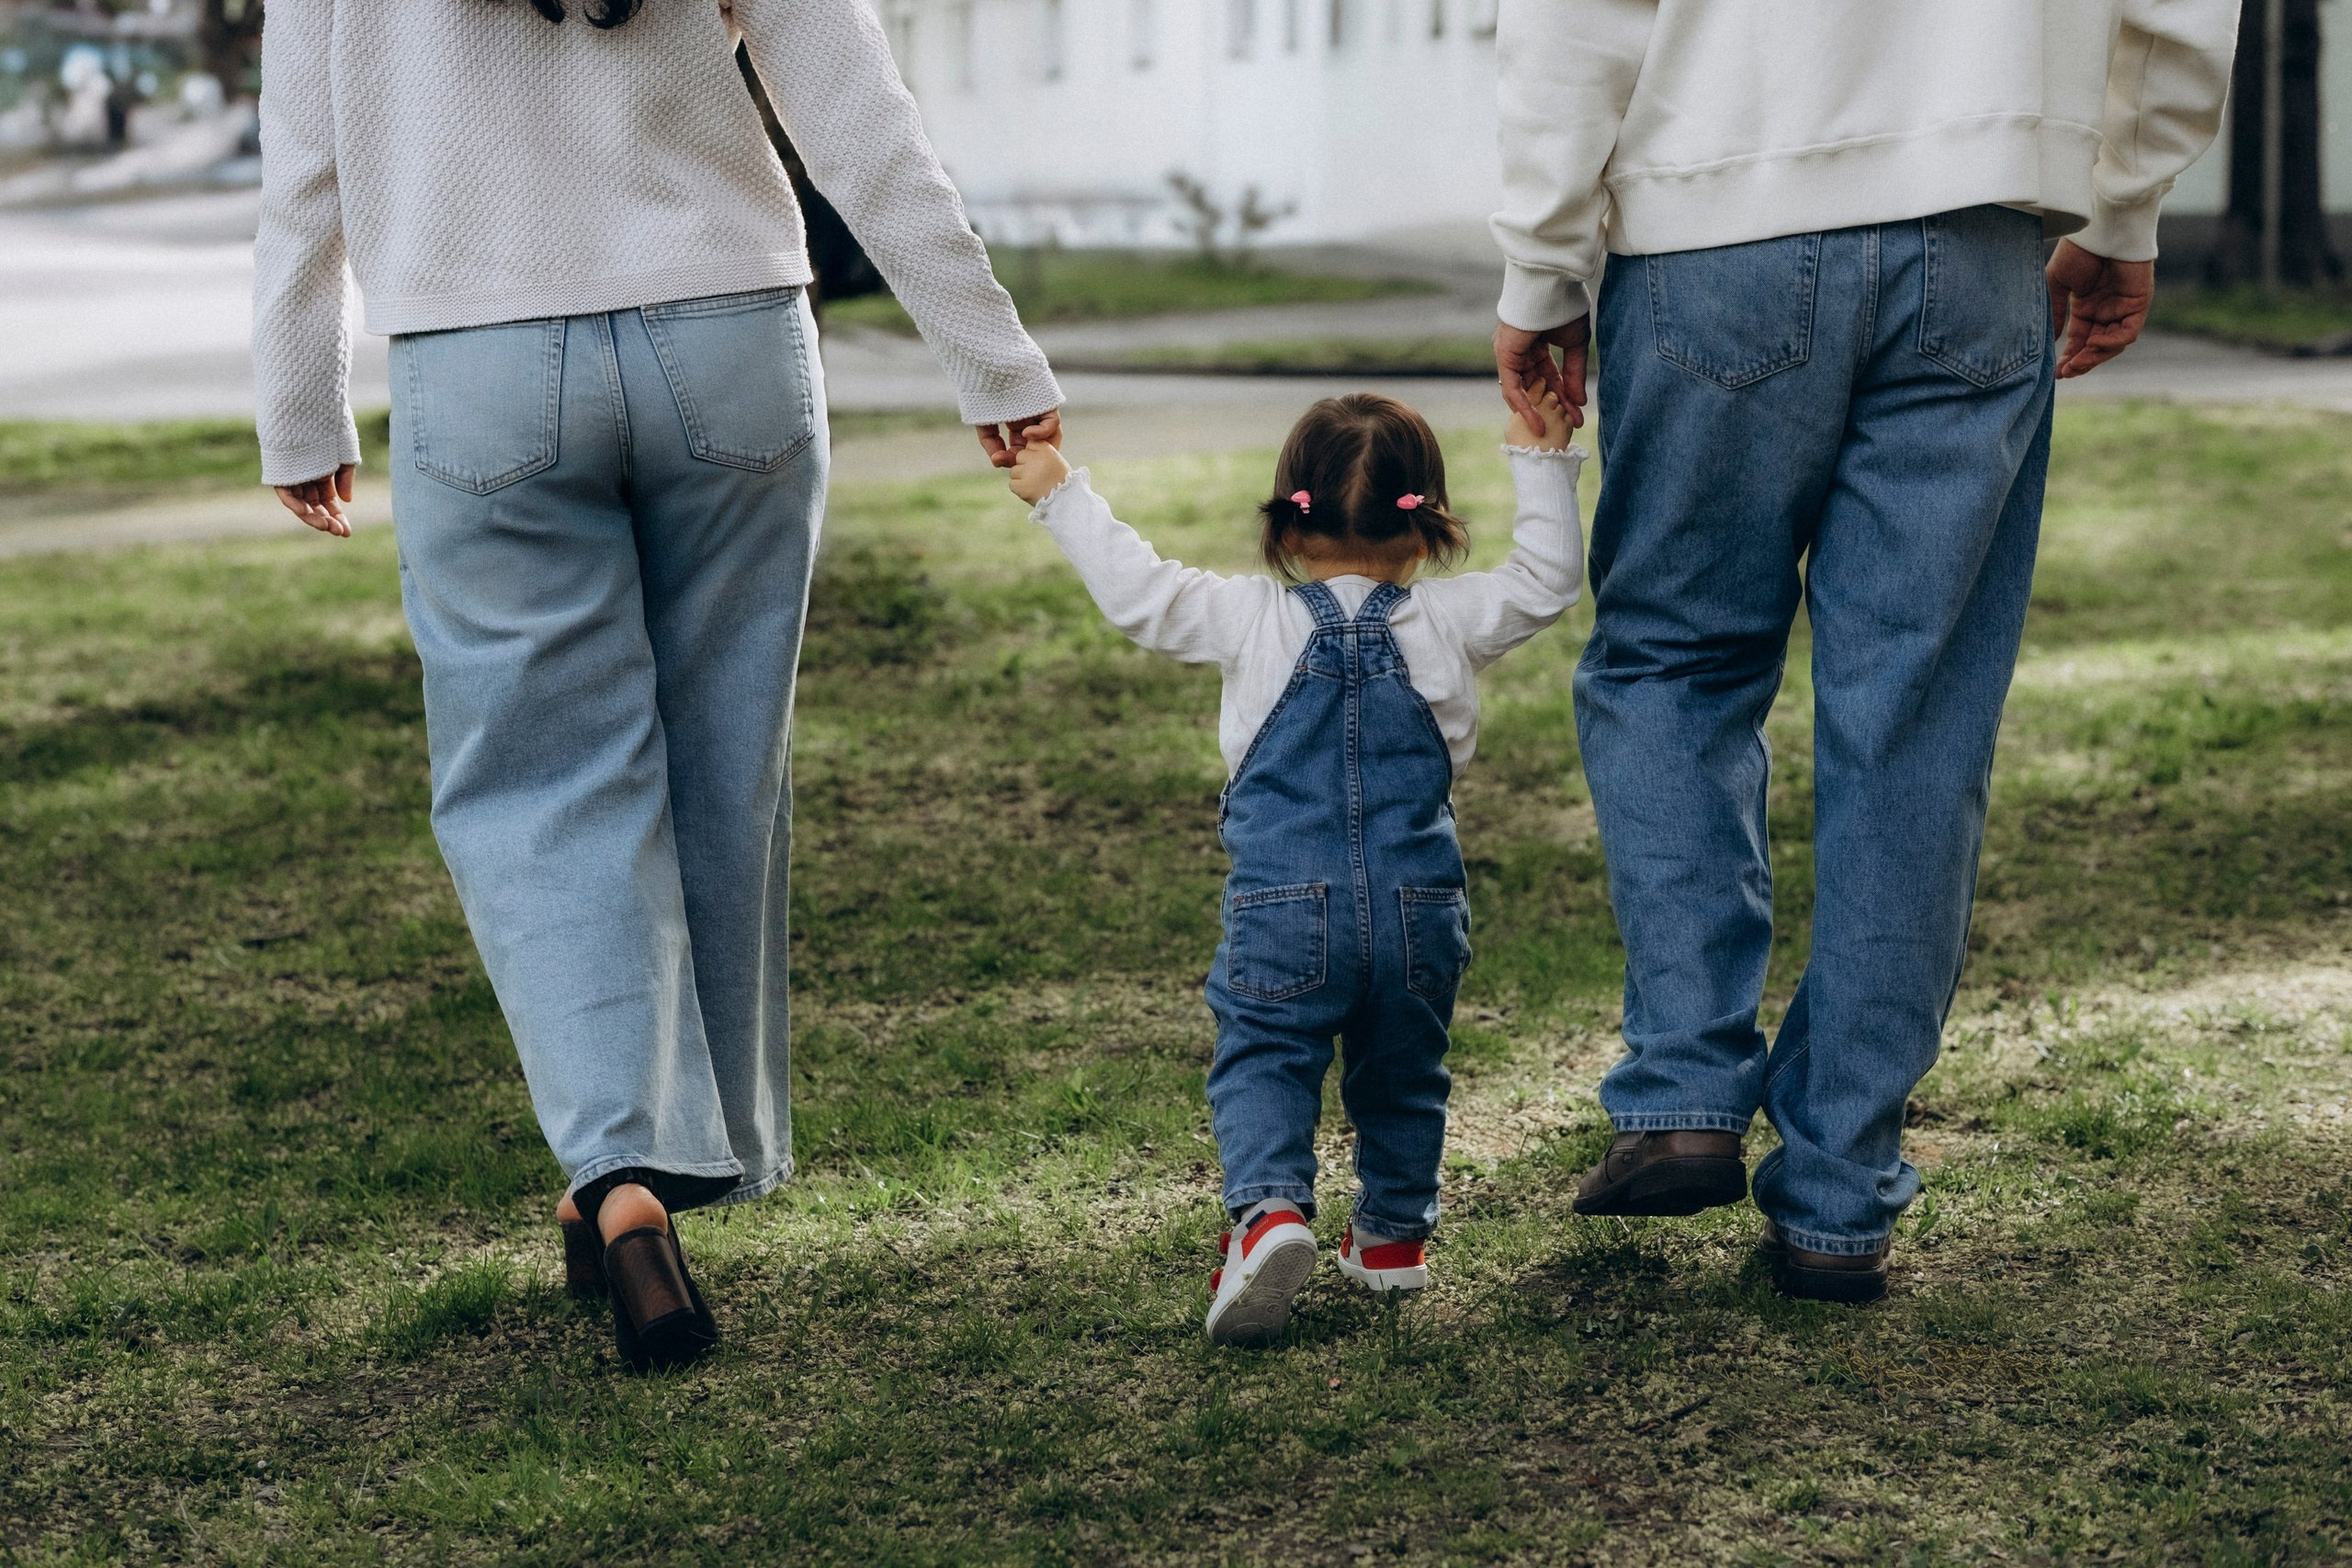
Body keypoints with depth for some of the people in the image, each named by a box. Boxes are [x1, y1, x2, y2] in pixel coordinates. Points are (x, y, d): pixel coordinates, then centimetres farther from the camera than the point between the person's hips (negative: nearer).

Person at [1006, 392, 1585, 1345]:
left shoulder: (1249, 618, 1)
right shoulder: (1448, 622, 3)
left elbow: (1137, 589, 6)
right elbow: (1547, 581, 12)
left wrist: (1060, 496, 17)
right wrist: (1542, 467, 16)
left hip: (1285, 908, -2)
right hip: (1420, 909, 2)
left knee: (1261, 1060, 2)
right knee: (1402, 1071, 19)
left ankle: (1269, 1206, -21)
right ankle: (1394, 1231, 27)